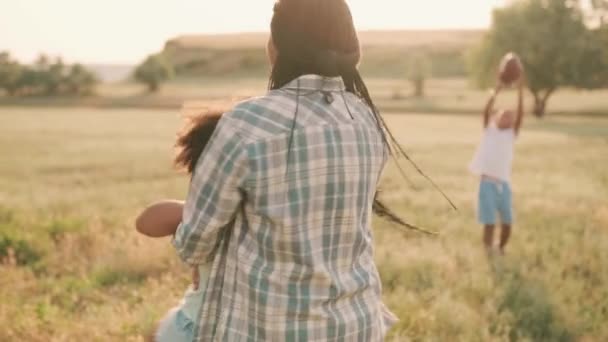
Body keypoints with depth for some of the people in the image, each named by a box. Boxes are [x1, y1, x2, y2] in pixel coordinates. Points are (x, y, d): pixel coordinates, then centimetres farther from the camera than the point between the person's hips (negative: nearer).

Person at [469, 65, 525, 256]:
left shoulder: (512, 133, 9)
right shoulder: (489, 130, 7)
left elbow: (520, 115, -5)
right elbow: (486, 111, -9)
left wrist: (520, 92, -14)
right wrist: (496, 92, -18)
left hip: (504, 183, 2)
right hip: (487, 182, -2)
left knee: (507, 223, 5)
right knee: (489, 223, -5)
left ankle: (501, 250, 27)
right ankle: (488, 254, 10)